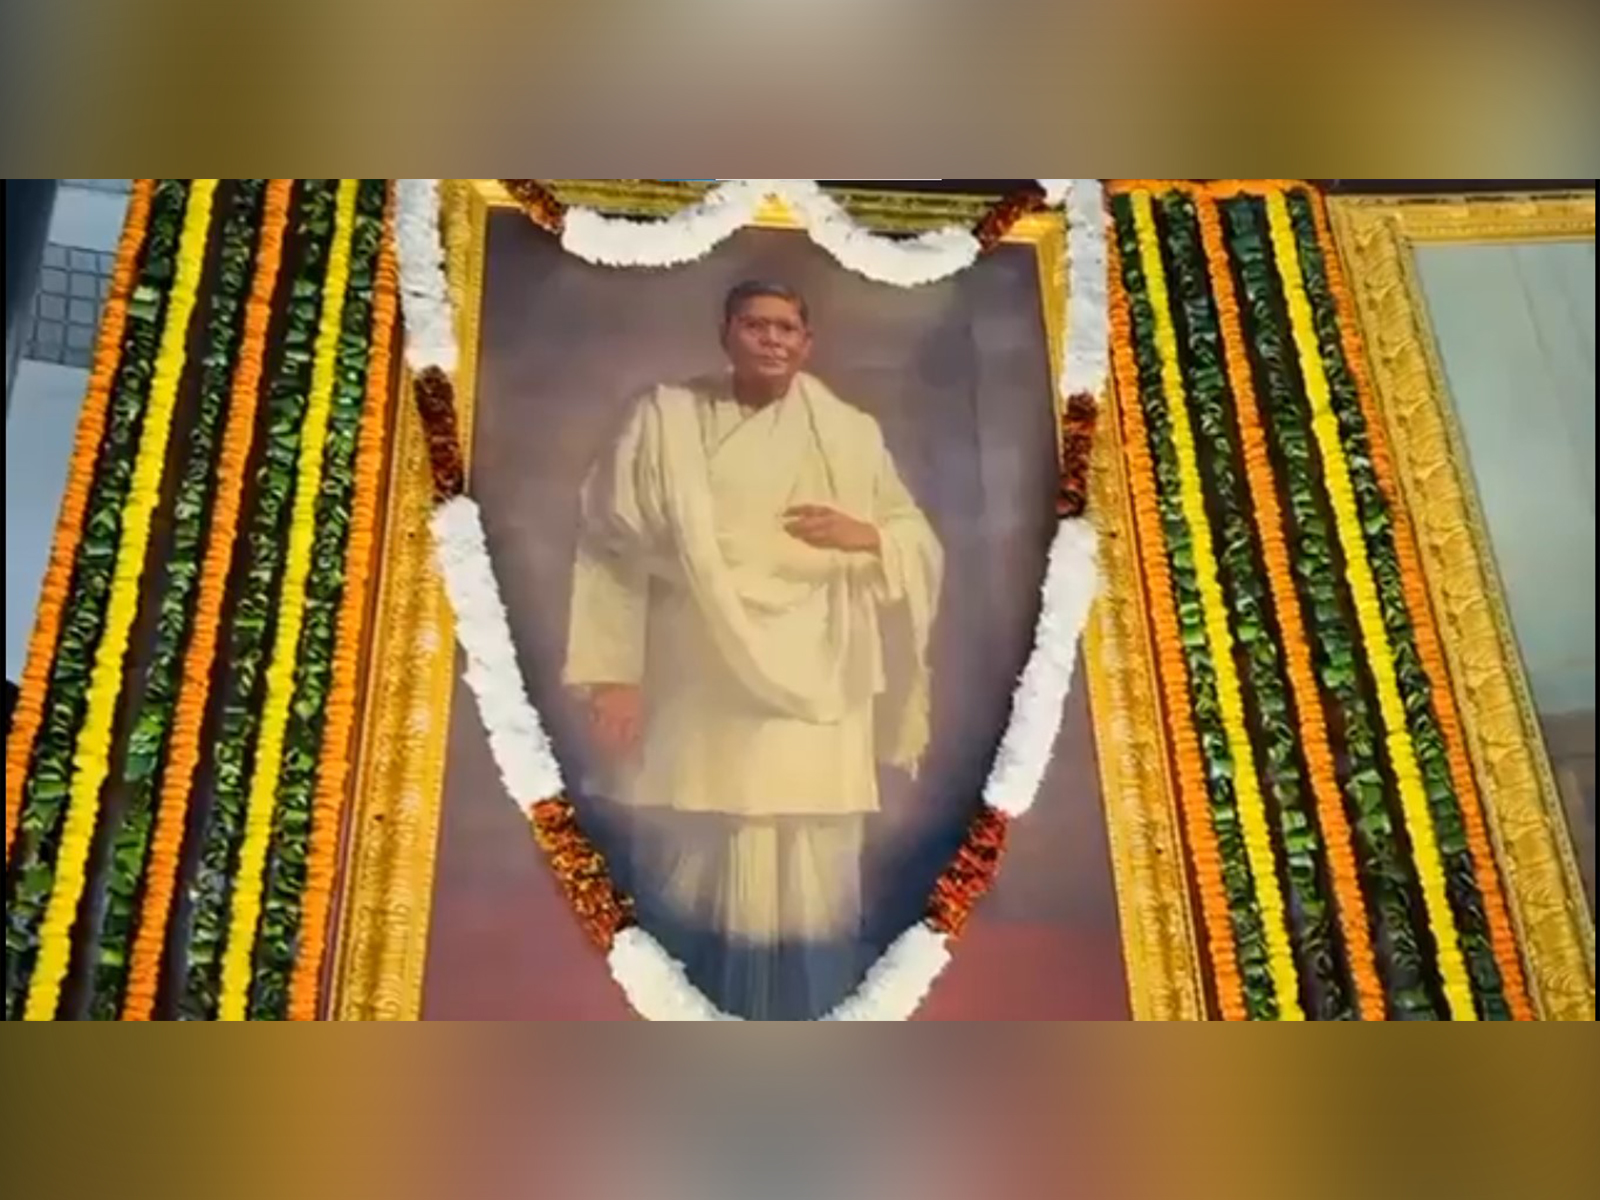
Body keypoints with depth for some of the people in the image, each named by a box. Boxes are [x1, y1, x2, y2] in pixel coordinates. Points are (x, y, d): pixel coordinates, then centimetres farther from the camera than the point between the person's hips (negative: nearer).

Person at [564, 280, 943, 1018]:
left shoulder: (850, 434, 9)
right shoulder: (666, 419, 4)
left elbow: (922, 547, 13)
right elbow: (612, 548, 1)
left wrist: (864, 535, -9)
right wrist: (613, 673, -5)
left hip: (811, 696, 1)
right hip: (695, 694, 0)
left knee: (806, 877, 0)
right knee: (687, 870, 5)